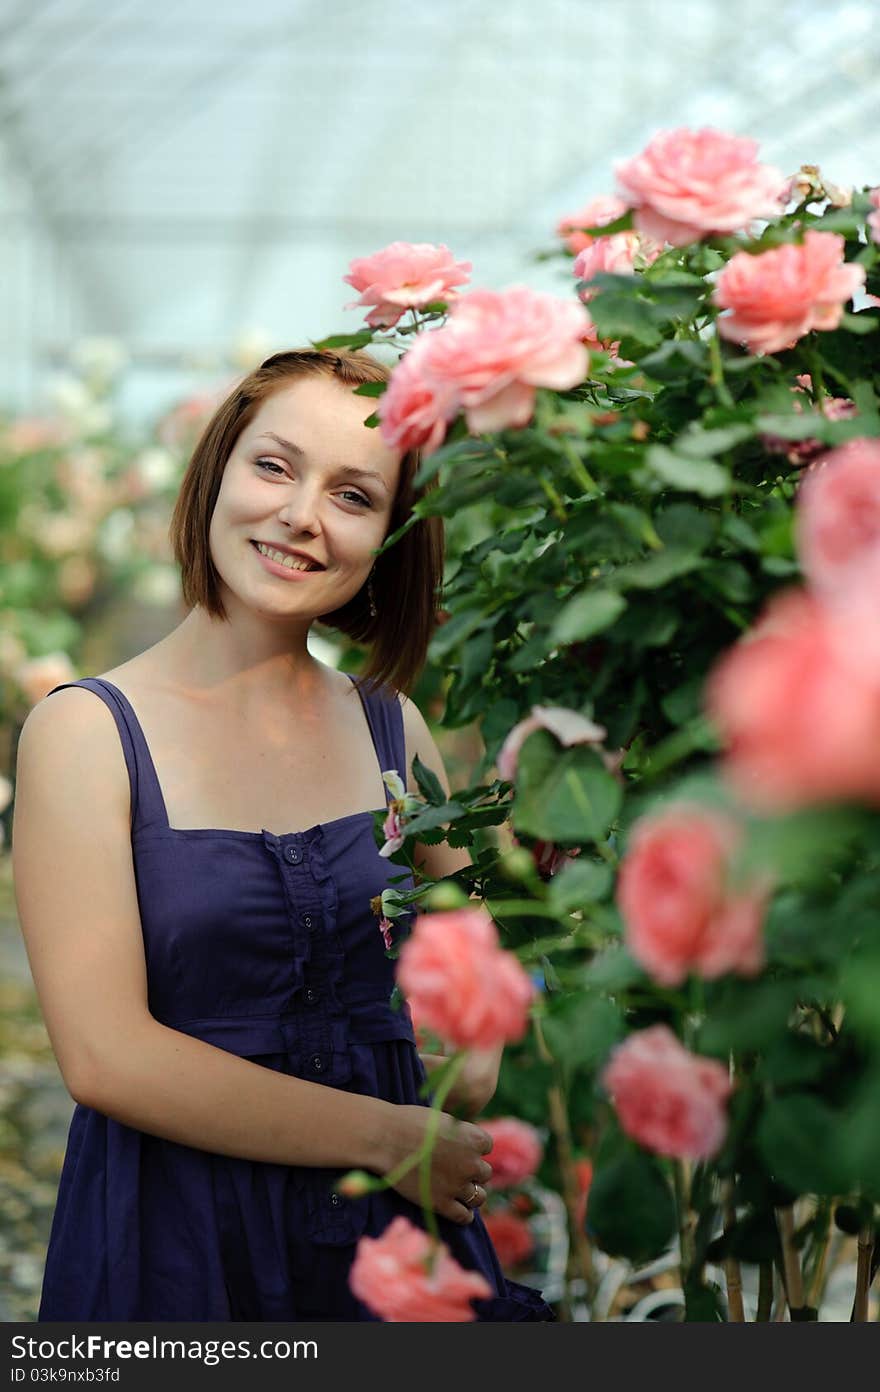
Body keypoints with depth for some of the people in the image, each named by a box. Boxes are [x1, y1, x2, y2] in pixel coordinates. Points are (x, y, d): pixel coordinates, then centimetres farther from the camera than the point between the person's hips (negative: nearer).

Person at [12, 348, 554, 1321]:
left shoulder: (391, 727, 3)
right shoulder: (85, 731, -9)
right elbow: (105, 1055, -15)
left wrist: (470, 1074, -1)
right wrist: (385, 1134, -14)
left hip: (401, 1225, 4)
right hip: (177, 1246, -3)